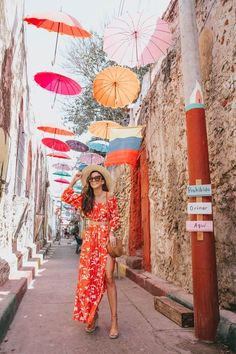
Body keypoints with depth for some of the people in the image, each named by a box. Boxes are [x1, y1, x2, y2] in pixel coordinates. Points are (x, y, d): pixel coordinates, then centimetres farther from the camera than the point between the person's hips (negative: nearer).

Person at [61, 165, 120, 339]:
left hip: (106, 238, -3)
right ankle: (92, 317, 17)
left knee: (108, 277, -11)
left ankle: (114, 320, -4)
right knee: (89, 277, 4)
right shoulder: (85, 198, 12)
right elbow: (66, 197, 9)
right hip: (90, 239, 4)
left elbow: (115, 218, 1)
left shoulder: (110, 198, 3)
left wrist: (112, 234, -14)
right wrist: (74, 181, 8)